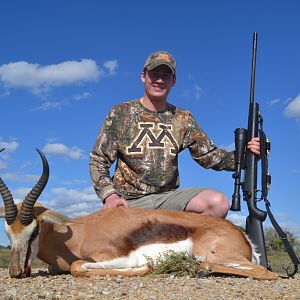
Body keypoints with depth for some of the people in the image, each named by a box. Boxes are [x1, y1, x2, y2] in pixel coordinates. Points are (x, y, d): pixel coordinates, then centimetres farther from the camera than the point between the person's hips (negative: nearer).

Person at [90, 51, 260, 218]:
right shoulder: (120, 113, 3)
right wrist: (109, 194, -15)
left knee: (219, 203, -22)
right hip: (130, 201, -2)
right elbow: (98, 160, 2)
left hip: (168, 198, 3)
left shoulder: (183, 119, 10)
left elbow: (208, 155, 8)